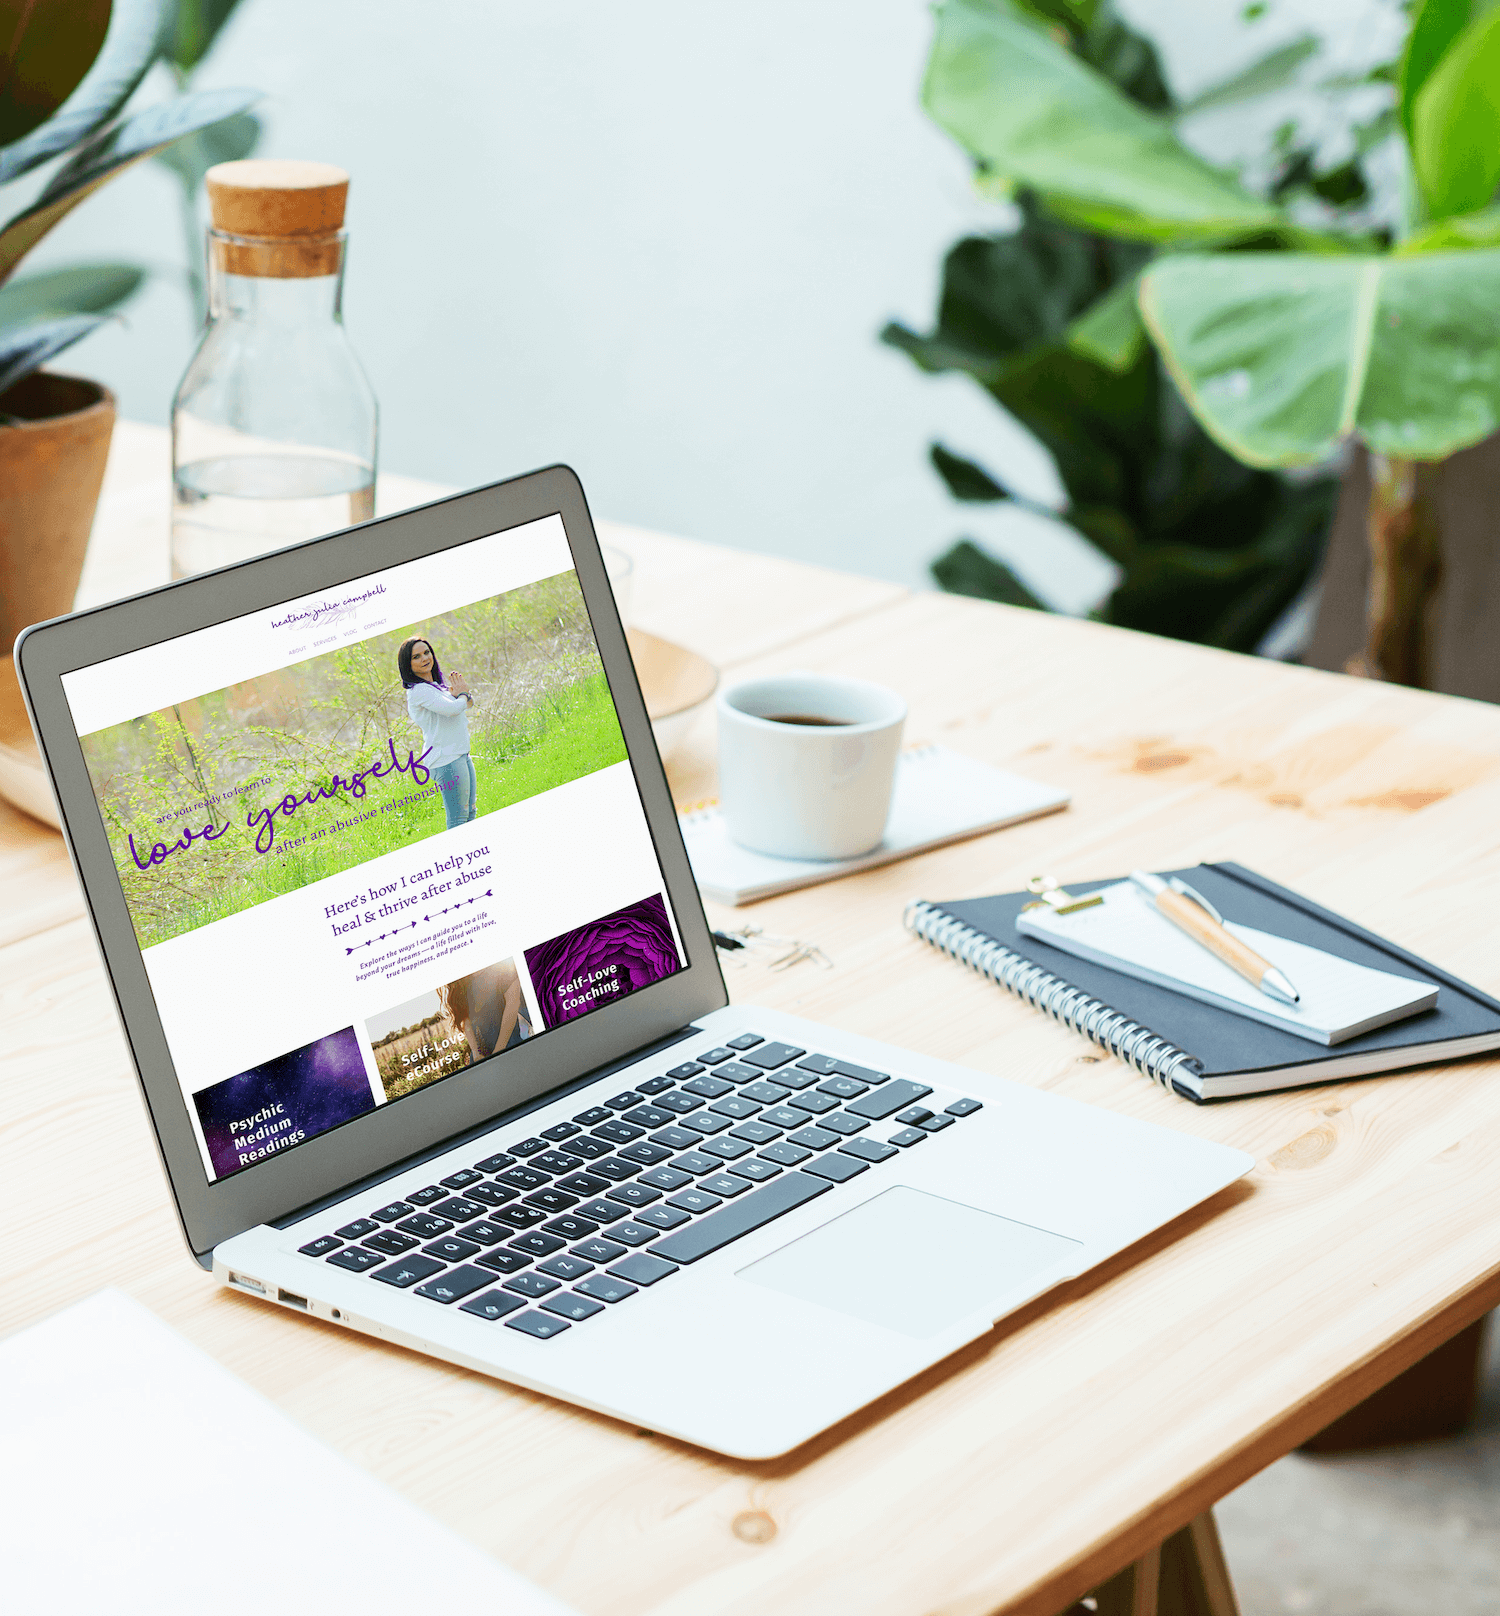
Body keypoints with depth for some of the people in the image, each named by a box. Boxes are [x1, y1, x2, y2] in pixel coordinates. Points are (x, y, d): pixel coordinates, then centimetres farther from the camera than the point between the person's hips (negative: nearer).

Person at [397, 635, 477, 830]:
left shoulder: (436, 685, 15)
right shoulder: (419, 690, -15)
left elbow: (468, 703, 20)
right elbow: (453, 708, -26)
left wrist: (461, 693, -3)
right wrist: (462, 694, -3)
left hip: (462, 755, 10)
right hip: (446, 760, -10)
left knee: (469, 813, 13)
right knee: (458, 818, -11)